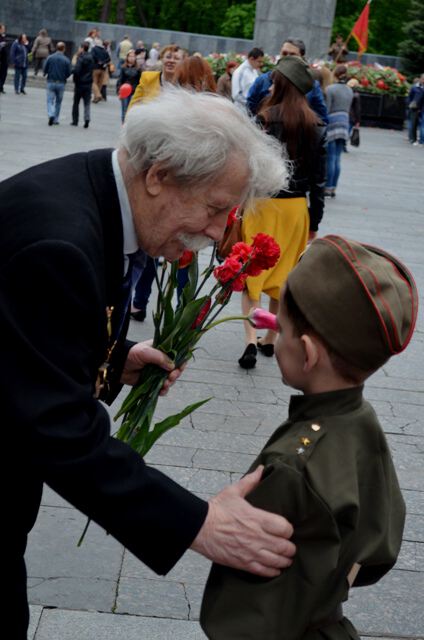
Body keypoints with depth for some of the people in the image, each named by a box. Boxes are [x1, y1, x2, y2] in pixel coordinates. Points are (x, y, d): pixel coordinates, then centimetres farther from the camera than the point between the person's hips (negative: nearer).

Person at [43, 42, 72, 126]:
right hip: (61, 83, 0)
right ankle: (56, 119, 17)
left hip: (51, 82, 0)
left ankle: (51, 115, -21)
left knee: (50, 100, 4)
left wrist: (46, 74, 16)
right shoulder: (66, 60, -7)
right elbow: (69, 72, -4)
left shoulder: (50, 58, -5)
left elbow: (45, 70, -6)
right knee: (58, 101, 14)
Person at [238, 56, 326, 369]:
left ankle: (251, 340, -10)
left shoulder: (266, 119, -11)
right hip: (297, 207, 4)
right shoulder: (316, 127, 1)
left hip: (263, 204, -4)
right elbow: (319, 179, 4)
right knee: (283, 276, 14)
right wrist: (314, 222, 11)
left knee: (251, 273, 4)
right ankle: (270, 339, 24)